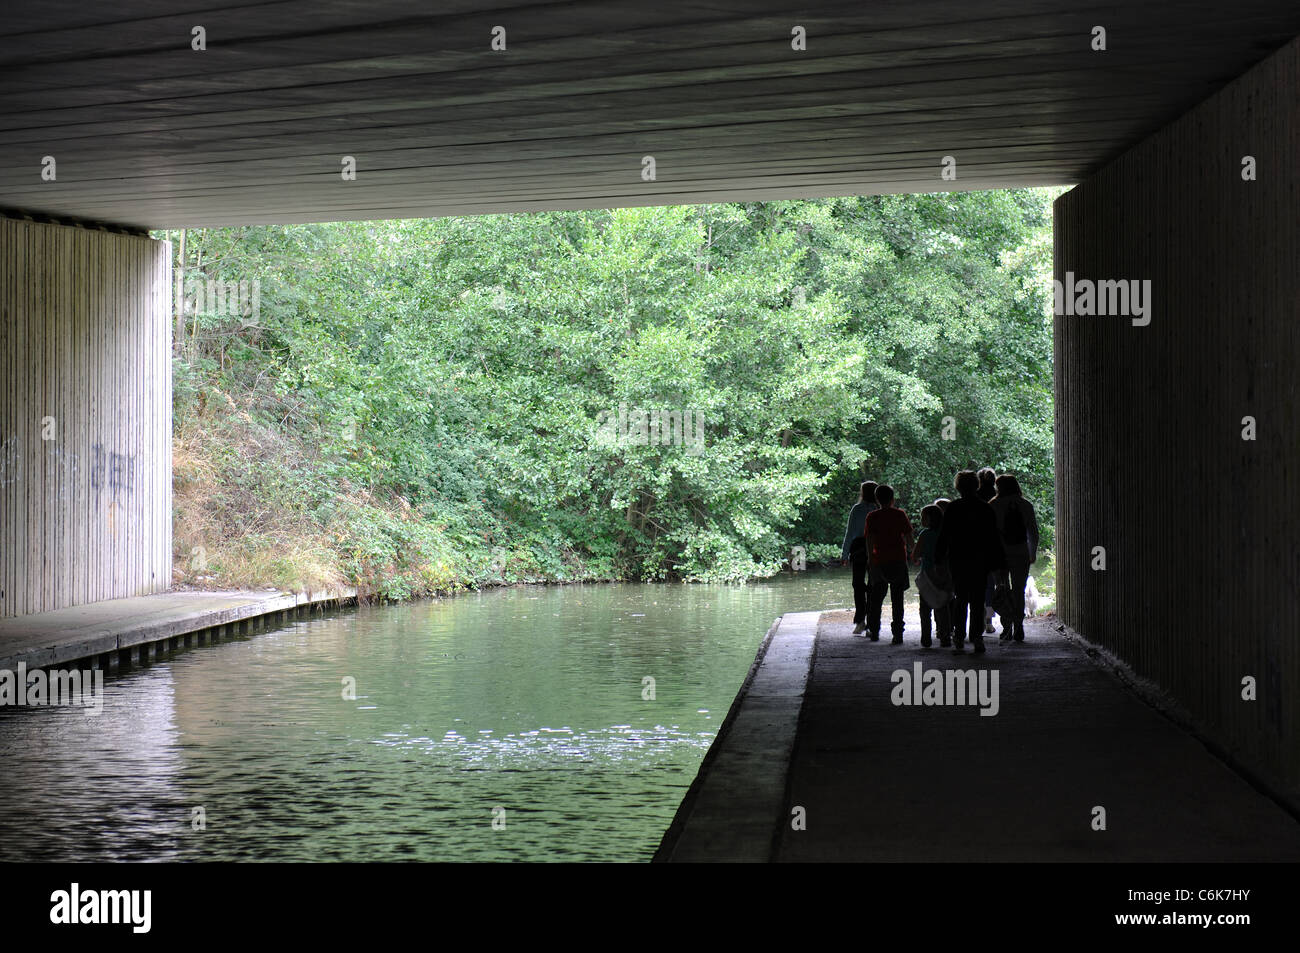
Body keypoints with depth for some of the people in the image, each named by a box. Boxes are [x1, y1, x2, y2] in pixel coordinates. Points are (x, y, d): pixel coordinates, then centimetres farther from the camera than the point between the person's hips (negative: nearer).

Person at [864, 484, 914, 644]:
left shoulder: (872, 516, -2)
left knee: (876, 598, 14)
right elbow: (908, 536, 1)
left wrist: (870, 560, -5)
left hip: (879, 562, 0)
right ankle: (898, 634, -3)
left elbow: (869, 539, -7)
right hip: (899, 561, 0)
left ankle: (874, 632, 21)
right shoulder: (900, 515, 0)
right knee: (897, 600, 2)